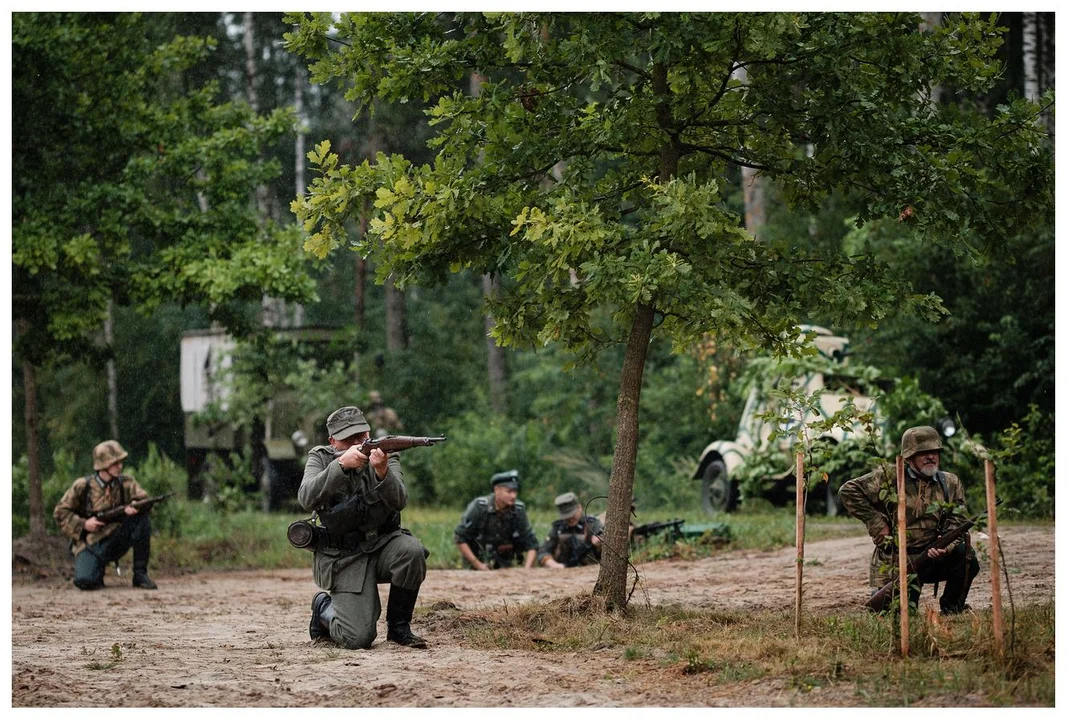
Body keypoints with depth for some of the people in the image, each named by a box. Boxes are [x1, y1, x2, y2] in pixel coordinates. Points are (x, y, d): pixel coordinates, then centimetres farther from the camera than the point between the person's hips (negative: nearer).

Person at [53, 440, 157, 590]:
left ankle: (140, 574, -12)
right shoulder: (83, 486, -7)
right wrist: (83, 524, -15)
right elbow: (60, 512, -3)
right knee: (85, 581, -30)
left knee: (141, 518, -22)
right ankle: (98, 569, 11)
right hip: (90, 545, -3)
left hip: (115, 542, 3)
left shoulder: (126, 483, 0)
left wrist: (134, 507, -32)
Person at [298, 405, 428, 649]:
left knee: (412, 552, -33)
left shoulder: (386, 457, -1)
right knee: (358, 638, -19)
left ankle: (398, 626, -9)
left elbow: (399, 501, -19)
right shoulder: (321, 459, -3)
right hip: (343, 557, -2)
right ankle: (324, 608, 18)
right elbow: (307, 498, -23)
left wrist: (382, 471, -39)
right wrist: (341, 464, -35)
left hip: (383, 544, 3)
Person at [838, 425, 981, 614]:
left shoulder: (950, 484, 5)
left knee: (965, 555, -25)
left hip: (932, 556, 3)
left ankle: (951, 609, -1)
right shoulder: (889, 477, -6)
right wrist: (876, 523, -11)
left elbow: (957, 522, 0)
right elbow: (848, 492, -8)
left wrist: (946, 547, -22)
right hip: (895, 561, -3)